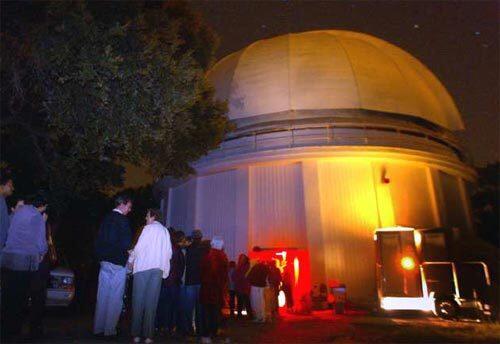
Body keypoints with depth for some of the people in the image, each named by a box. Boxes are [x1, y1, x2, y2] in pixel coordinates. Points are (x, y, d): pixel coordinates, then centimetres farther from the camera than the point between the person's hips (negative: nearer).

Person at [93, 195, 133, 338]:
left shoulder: (106, 218, 8)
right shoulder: (122, 220, -13)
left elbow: (99, 240, 13)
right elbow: (126, 243, -18)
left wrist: (101, 256, 18)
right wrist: (127, 253, 1)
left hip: (104, 262, 7)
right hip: (118, 263, -7)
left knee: (102, 296, 13)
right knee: (115, 298, 1)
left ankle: (98, 328, 22)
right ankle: (110, 330, 6)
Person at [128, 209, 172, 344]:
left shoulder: (149, 228, -1)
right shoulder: (165, 231, 12)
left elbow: (139, 246, -5)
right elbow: (168, 252, 9)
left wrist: (131, 260, 10)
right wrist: (165, 270, 15)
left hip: (143, 267, -4)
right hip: (158, 268, 4)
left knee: (138, 300, 4)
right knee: (151, 301, 5)